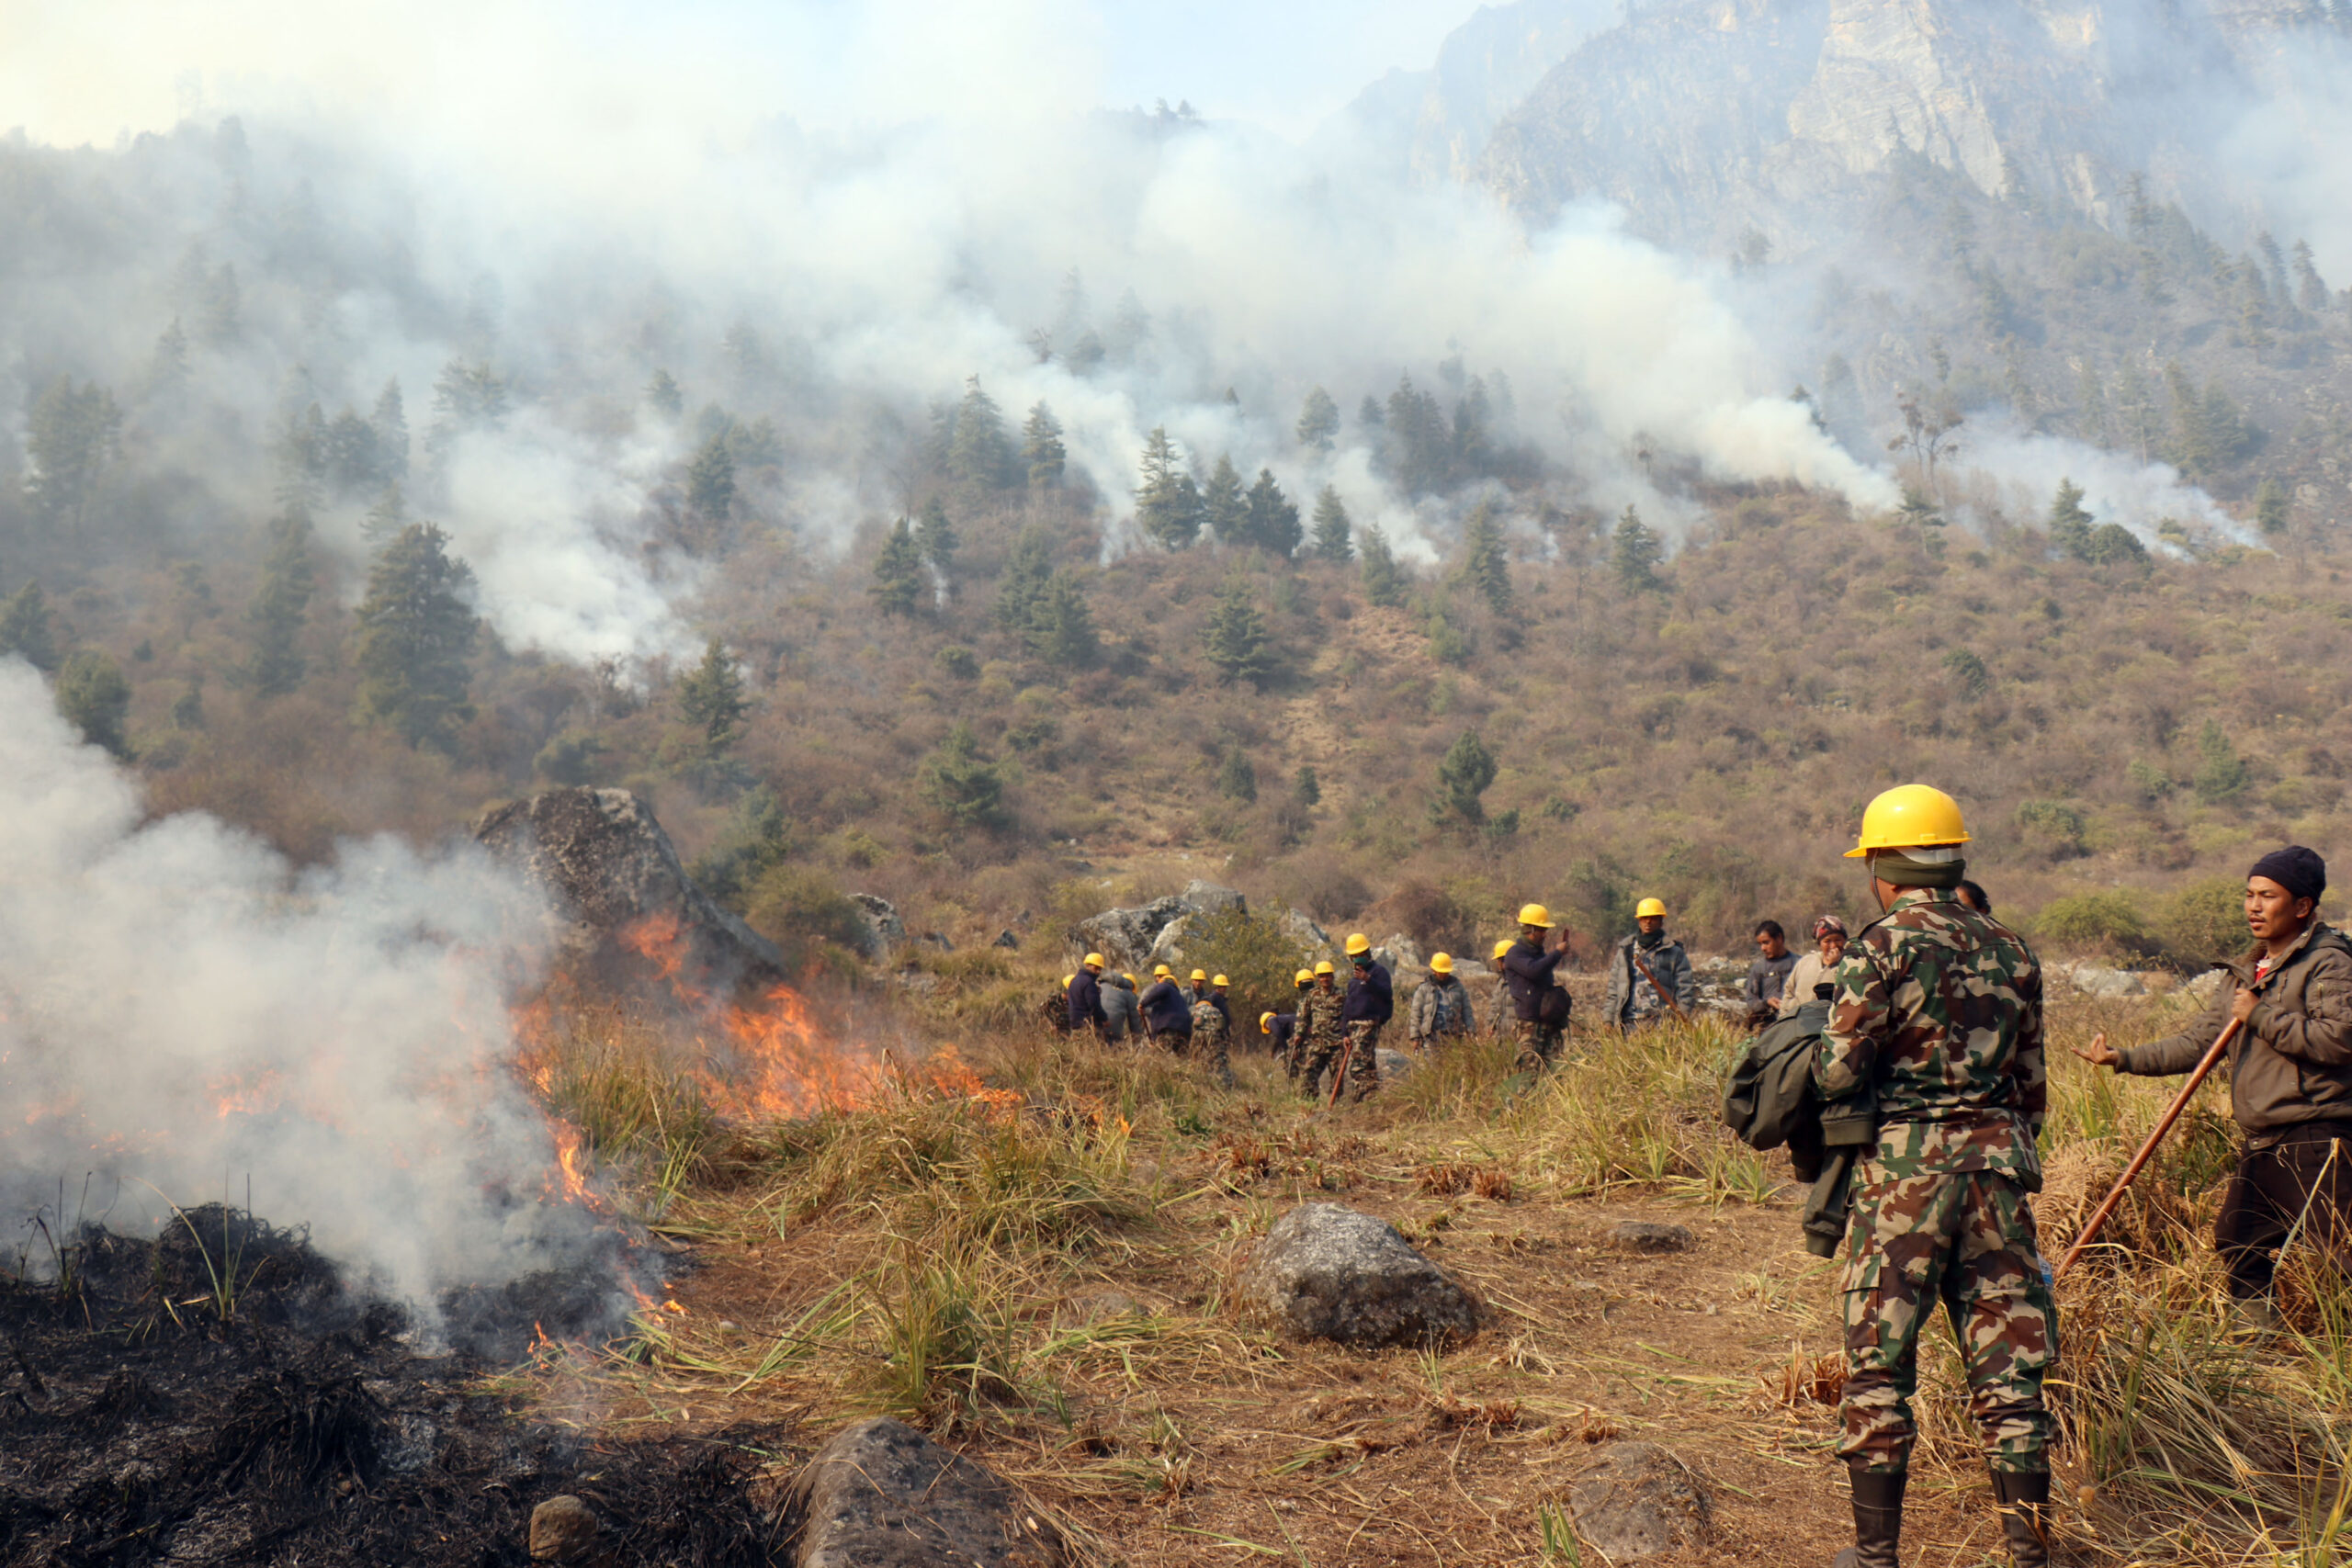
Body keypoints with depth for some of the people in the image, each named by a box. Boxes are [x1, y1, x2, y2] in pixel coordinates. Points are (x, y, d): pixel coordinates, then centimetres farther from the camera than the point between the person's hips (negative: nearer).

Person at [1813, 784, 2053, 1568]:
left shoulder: (1881, 949, -8)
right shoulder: (2011, 950, 9)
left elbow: (1837, 1074, -11)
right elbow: (2032, 1084, 14)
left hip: (1904, 1165, -5)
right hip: (1998, 1161, 5)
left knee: (1878, 1365, 4)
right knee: (2007, 1366, 9)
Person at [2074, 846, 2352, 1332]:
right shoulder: (2247, 973, 18)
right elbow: (2197, 1042, 18)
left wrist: (2261, 1016, -15)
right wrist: (2124, 1059, 10)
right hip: (2262, 1143, 9)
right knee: (2237, 1242, 15)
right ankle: (2256, 1338, 28)